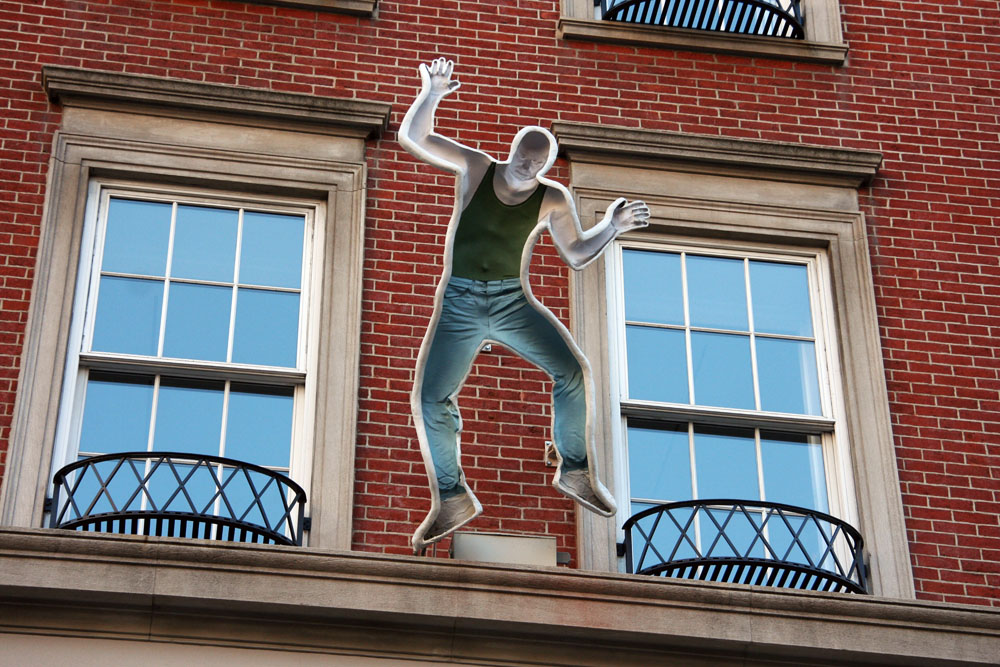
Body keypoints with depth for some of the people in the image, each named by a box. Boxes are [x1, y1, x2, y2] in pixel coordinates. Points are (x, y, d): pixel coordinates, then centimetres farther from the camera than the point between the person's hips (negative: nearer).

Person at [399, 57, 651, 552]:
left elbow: (577, 254, 7)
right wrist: (432, 94, -19)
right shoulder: (475, 168, 0)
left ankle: (575, 473, -4)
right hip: (457, 305, 0)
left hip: (513, 302, 0)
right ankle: (452, 502, 5)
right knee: (430, 400, -13)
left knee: (573, 371, -21)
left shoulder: (551, 199, 0)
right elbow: (412, 137, -2)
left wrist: (613, 225, -9)